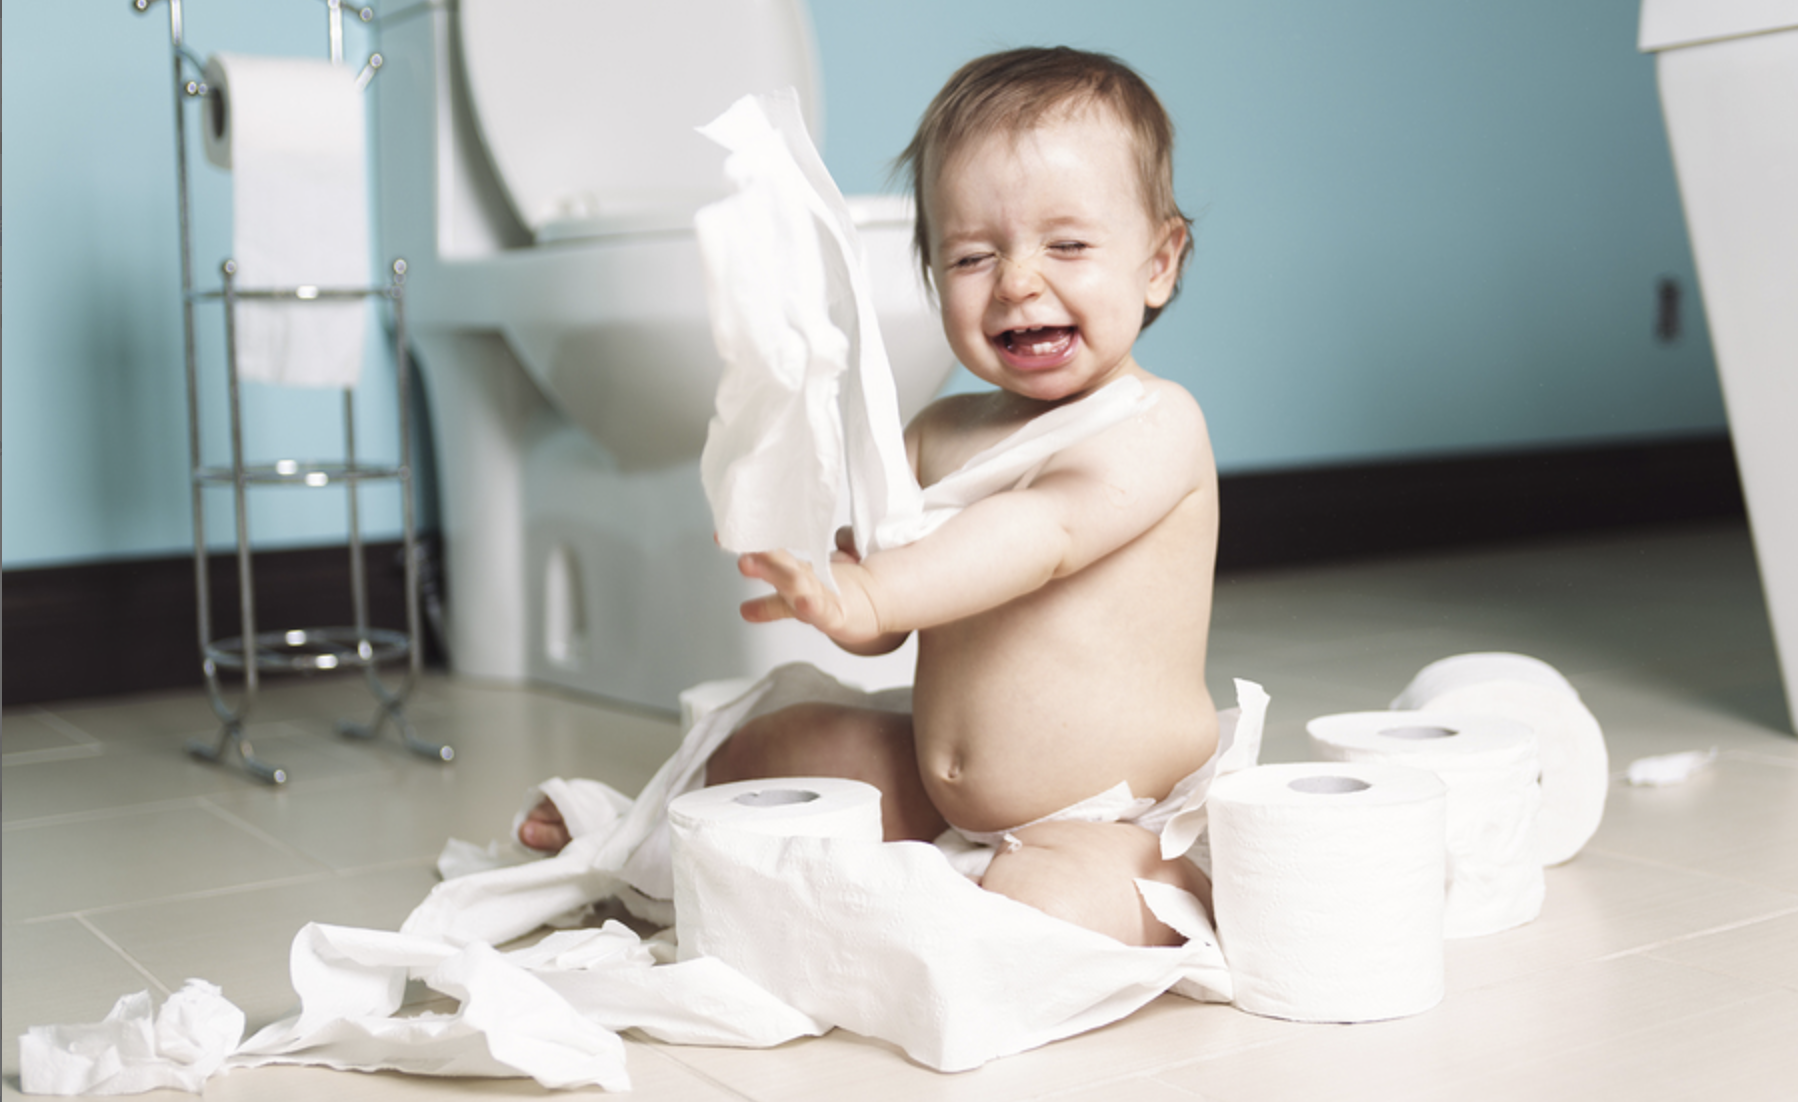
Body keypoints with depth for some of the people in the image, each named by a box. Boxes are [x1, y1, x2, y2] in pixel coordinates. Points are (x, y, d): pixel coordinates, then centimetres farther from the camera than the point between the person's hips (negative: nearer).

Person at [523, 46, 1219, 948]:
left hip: (1119, 829, -7)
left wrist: (866, 592, -44)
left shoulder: (1155, 424, -13)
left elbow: (1052, 529, -32)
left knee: (1045, 908, -36)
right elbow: (880, 631, 5)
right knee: (772, 748, 14)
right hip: (947, 801, 7)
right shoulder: (940, 434, 7)